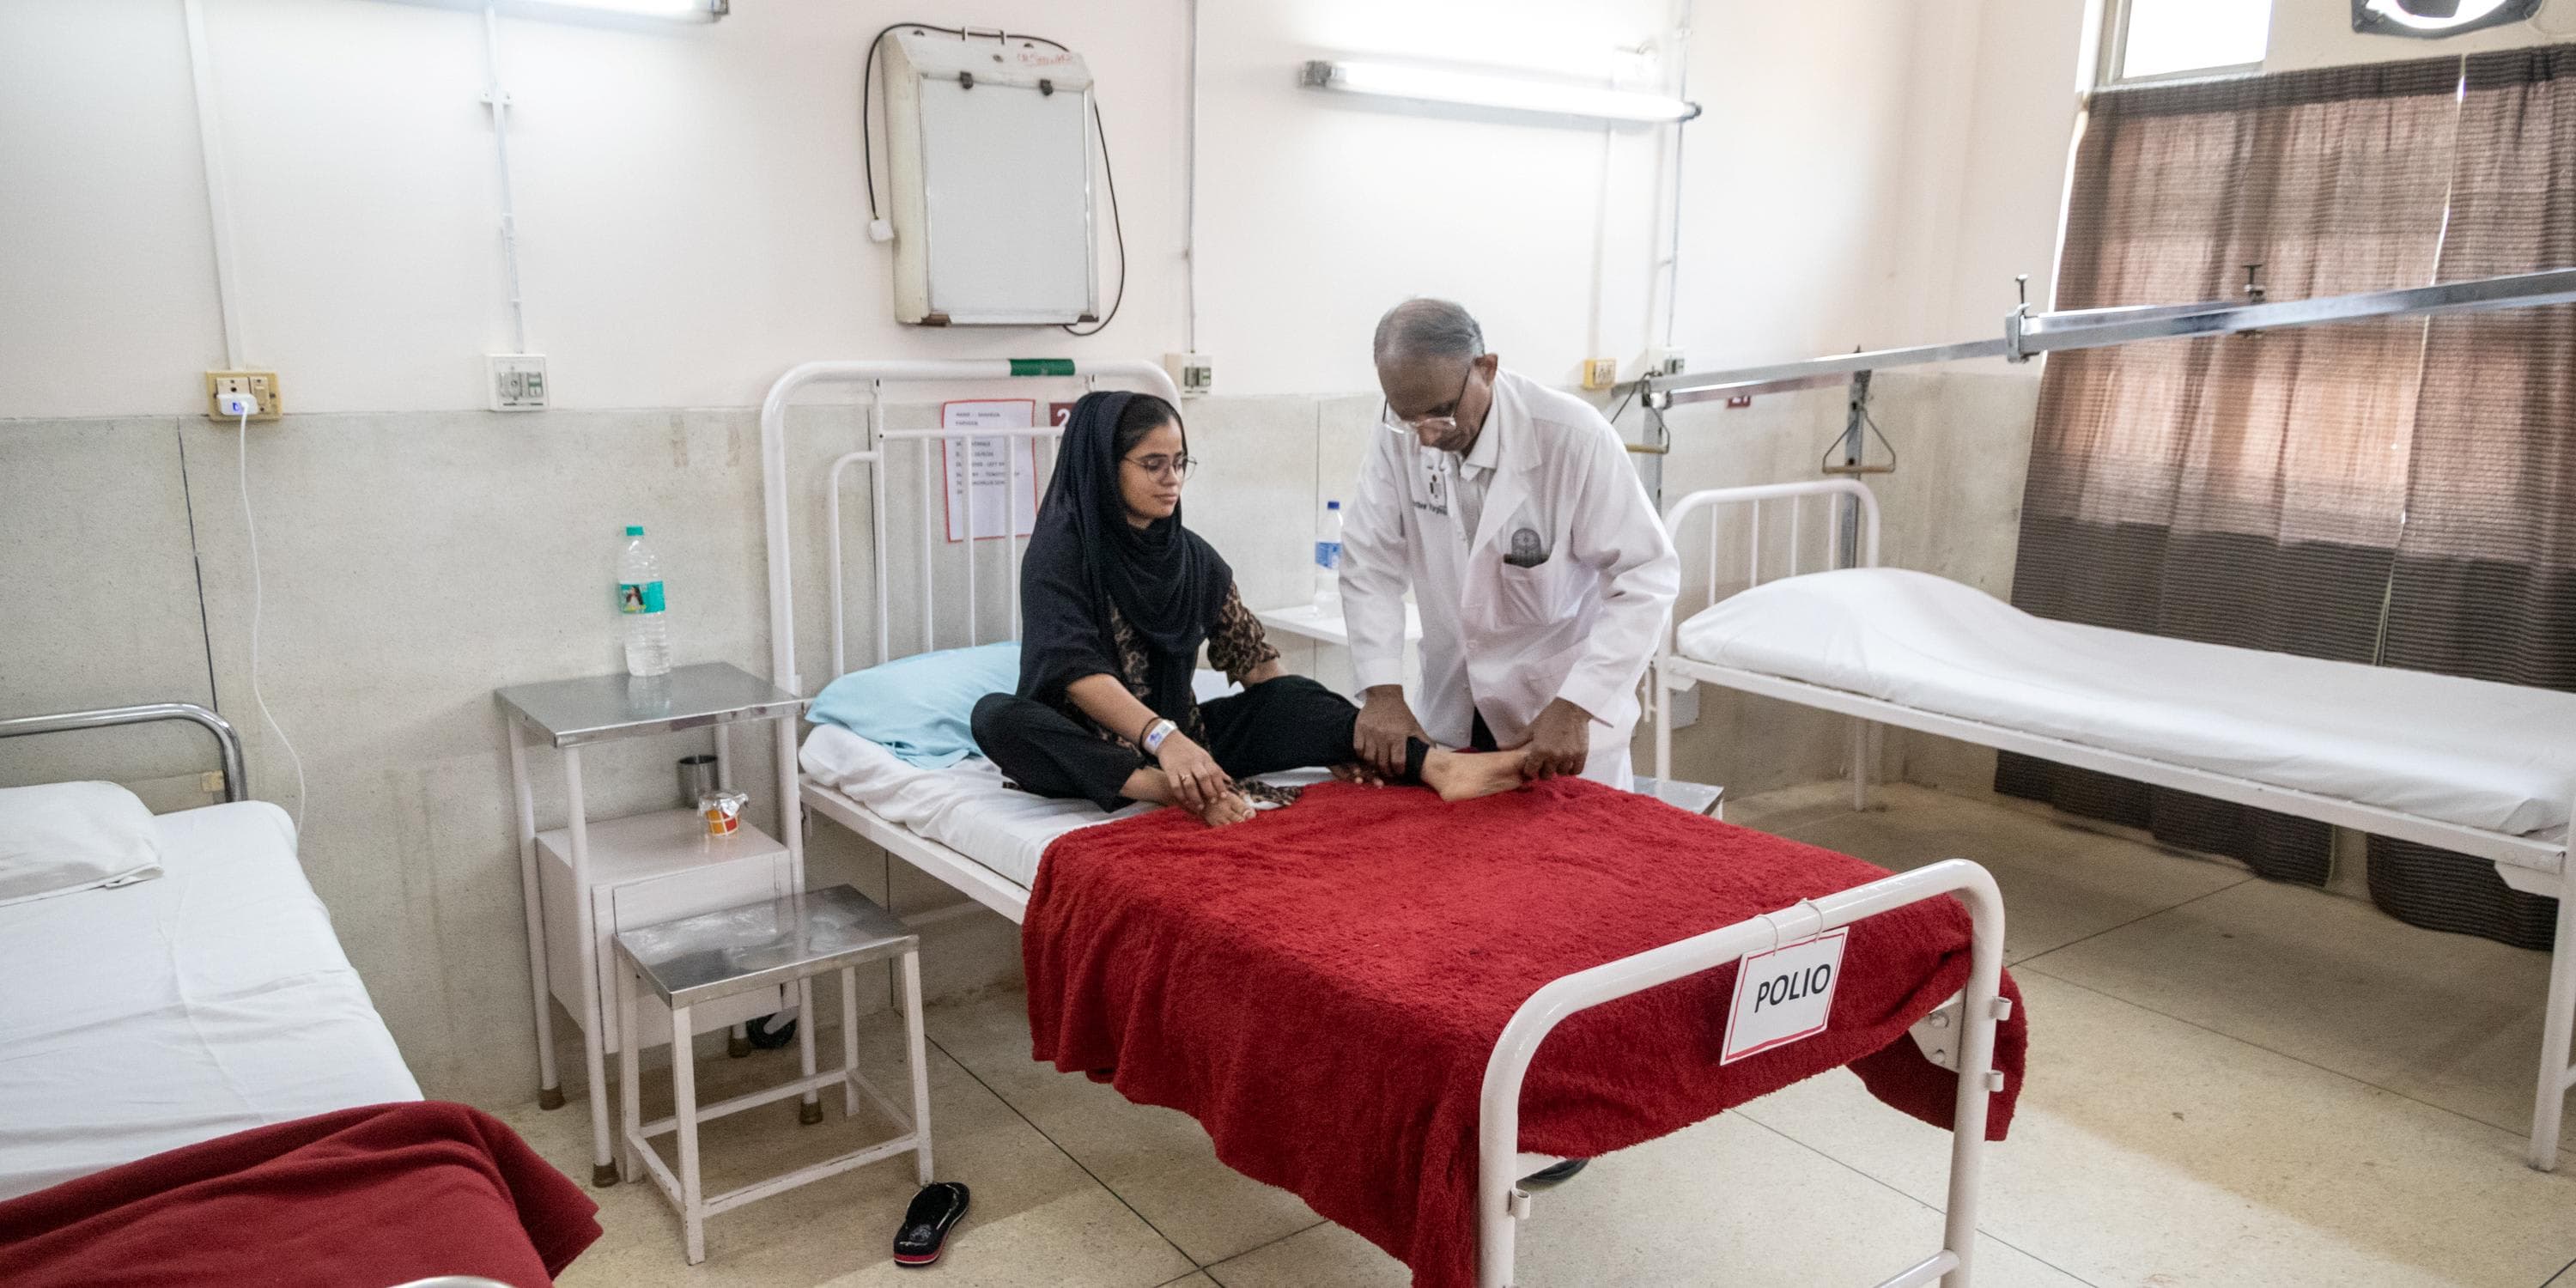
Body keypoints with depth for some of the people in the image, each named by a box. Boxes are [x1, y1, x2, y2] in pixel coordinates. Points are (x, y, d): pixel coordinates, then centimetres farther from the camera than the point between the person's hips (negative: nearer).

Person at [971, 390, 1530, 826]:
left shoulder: (1193, 557, 8)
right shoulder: (1059, 551, -9)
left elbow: (1258, 665, 4)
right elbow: (1077, 672, -23)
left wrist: (1337, 741, -12)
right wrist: (1163, 738, -39)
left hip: (1179, 738, 4)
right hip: (1091, 749, -4)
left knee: (1288, 695, -18)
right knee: (996, 717, -34)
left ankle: (1436, 765, -39)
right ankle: (1184, 795, -50)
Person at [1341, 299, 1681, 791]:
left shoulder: (1573, 435, -23)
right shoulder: (1398, 431, -12)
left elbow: (1647, 577, -20)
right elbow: (1371, 562, -7)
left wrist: (1574, 707, -27)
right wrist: (1383, 691, -18)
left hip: (1565, 696, -3)